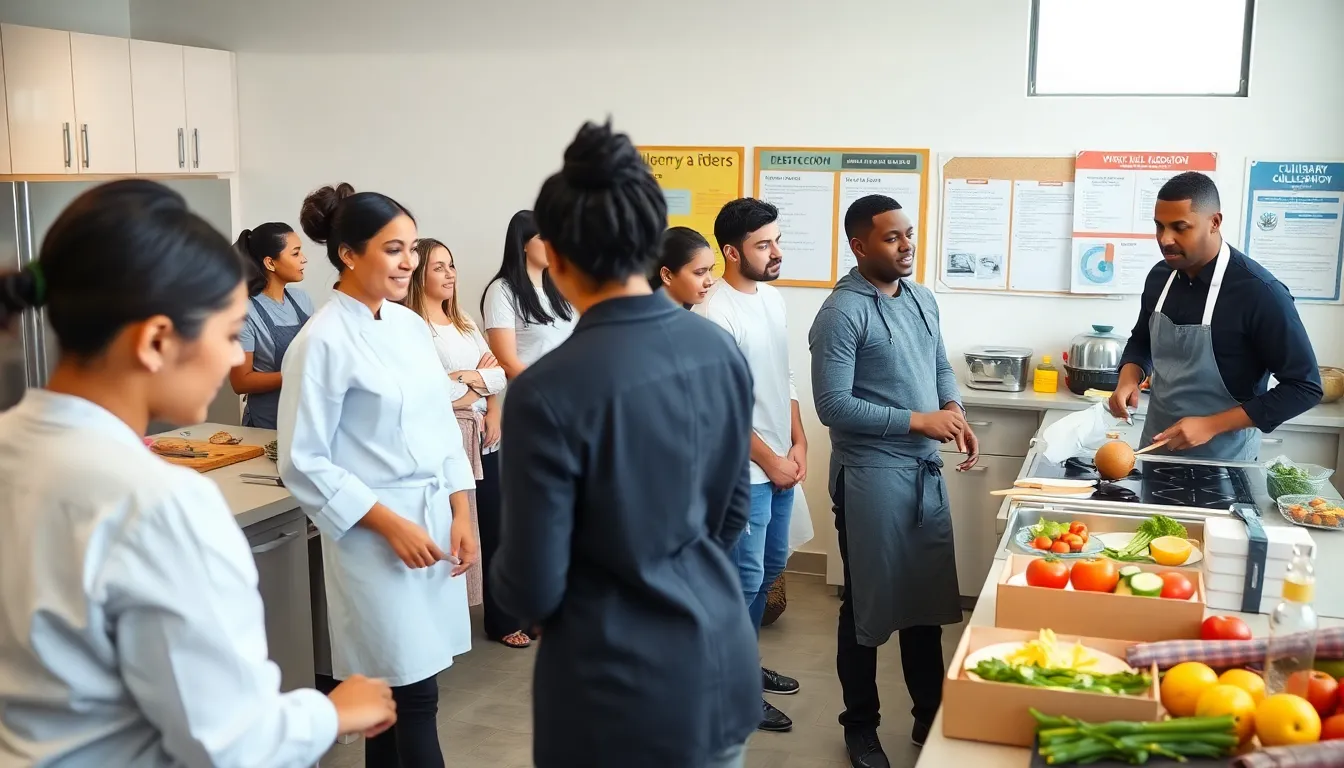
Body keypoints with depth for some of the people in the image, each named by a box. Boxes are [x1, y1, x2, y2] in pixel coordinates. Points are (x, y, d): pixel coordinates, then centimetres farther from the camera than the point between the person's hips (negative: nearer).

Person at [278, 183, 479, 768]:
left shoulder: (411, 325, 8)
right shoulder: (323, 342, -13)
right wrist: (391, 524, -16)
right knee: (413, 693, -2)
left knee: (397, 687, 14)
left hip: (434, 520, 6)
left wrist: (461, 514, 6)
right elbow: (304, 463, -13)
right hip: (376, 535, -6)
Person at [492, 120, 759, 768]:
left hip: (623, 696, -5)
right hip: (723, 669, 5)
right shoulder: (721, 351, -4)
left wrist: (510, 579, 6)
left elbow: (531, 593, -16)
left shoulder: (547, 392, -22)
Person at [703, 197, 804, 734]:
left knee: (770, 568, 19)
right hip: (744, 472, -9)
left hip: (780, 465, 9)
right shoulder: (717, 316, -20)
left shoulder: (773, 299, 7)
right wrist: (771, 462, -14)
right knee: (745, 580, 1)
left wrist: (798, 444, 6)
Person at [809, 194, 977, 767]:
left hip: (926, 470, 7)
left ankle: (930, 716, 32)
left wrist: (954, 409, -2)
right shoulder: (842, 313, -15)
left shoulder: (922, 299, 9)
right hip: (871, 476, -7)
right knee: (869, 604, 6)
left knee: (928, 595, 16)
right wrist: (918, 420, -19)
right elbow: (833, 405, -19)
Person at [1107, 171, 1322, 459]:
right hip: (1156, 450, 5)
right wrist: (1129, 378, -6)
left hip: (1222, 464, -5)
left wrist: (1211, 425, -22)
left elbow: (1304, 387, -16)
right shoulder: (1160, 276, -2)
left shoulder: (1258, 292, -19)